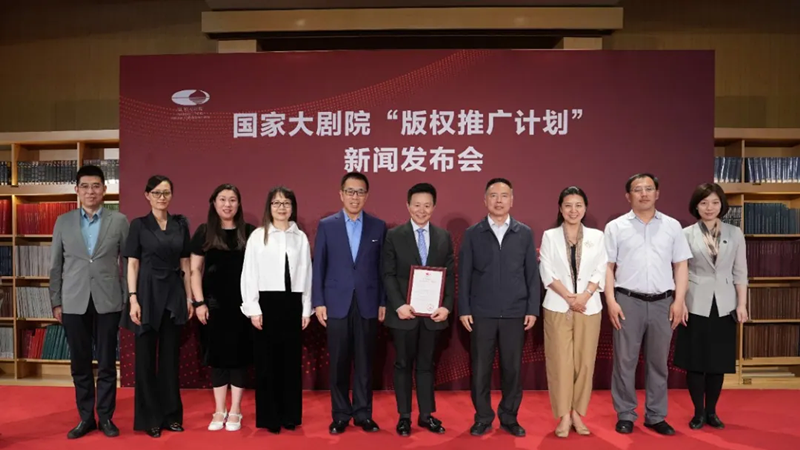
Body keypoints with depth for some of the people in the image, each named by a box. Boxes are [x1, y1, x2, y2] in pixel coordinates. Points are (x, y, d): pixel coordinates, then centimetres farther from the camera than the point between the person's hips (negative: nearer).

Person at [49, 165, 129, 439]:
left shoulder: (119, 221, 1)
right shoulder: (63, 222, 7)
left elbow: (127, 262, 1)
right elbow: (55, 265, 8)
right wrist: (56, 302, 5)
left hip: (107, 302, -2)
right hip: (74, 303, 2)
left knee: (107, 363, 5)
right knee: (80, 364, 9)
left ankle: (105, 417, 18)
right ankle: (86, 417, 22)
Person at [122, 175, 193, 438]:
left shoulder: (181, 224, 8)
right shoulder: (138, 225, 0)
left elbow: (185, 264, 9)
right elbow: (132, 264, -3)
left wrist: (189, 297, 5)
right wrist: (133, 299, -12)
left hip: (174, 294, 3)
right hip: (148, 292, -2)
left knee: (170, 356, 9)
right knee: (146, 357, 4)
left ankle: (171, 415, 20)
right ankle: (149, 418, 16)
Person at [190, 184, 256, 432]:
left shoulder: (249, 232, 1)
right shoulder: (204, 232, 3)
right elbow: (195, 269, 4)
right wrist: (198, 302, -3)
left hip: (241, 303, 0)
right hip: (214, 303, 1)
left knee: (239, 354, 5)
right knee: (217, 354, 8)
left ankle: (235, 411, 17)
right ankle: (219, 410, 20)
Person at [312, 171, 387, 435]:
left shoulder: (378, 226, 5)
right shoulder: (326, 225, 4)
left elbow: (382, 267, 5)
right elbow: (318, 266, 3)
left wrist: (383, 302, 0)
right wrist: (318, 302, -3)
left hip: (368, 304, 1)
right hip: (337, 304, 0)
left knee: (364, 363, 7)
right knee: (339, 363, 6)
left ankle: (363, 414, 19)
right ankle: (340, 415, 18)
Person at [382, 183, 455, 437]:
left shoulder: (444, 237, 7)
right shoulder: (394, 235, -1)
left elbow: (450, 275, 5)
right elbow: (388, 274, -4)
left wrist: (447, 306, -7)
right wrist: (399, 305, -15)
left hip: (433, 312, 2)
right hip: (404, 312, -2)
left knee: (426, 365, 11)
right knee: (403, 365, 9)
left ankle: (427, 415, 22)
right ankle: (404, 416, 20)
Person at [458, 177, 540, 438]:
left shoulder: (525, 233, 6)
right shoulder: (472, 234, 3)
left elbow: (532, 274, 5)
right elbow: (464, 275, 2)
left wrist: (533, 309, 0)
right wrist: (464, 310, -3)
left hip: (515, 313, 1)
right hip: (481, 313, 0)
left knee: (512, 368, 7)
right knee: (480, 368, 5)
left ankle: (509, 418, 22)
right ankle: (483, 418, 19)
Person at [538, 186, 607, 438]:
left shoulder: (596, 236, 7)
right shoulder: (549, 236, 4)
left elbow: (600, 271, 2)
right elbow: (547, 273, -2)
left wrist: (584, 296, -12)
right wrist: (569, 297, -12)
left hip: (589, 307, 1)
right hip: (558, 307, -1)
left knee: (585, 361, 3)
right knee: (560, 361, -2)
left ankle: (578, 413, 16)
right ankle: (564, 416, 8)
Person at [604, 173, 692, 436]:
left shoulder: (672, 226, 8)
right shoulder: (615, 227, 3)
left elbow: (681, 266, 8)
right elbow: (607, 267, 1)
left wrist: (679, 300, -1)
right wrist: (610, 300, -7)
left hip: (662, 302, 2)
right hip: (628, 301, -2)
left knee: (658, 362, 10)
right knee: (625, 361, 4)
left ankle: (656, 416, 22)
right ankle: (625, 415, 16)